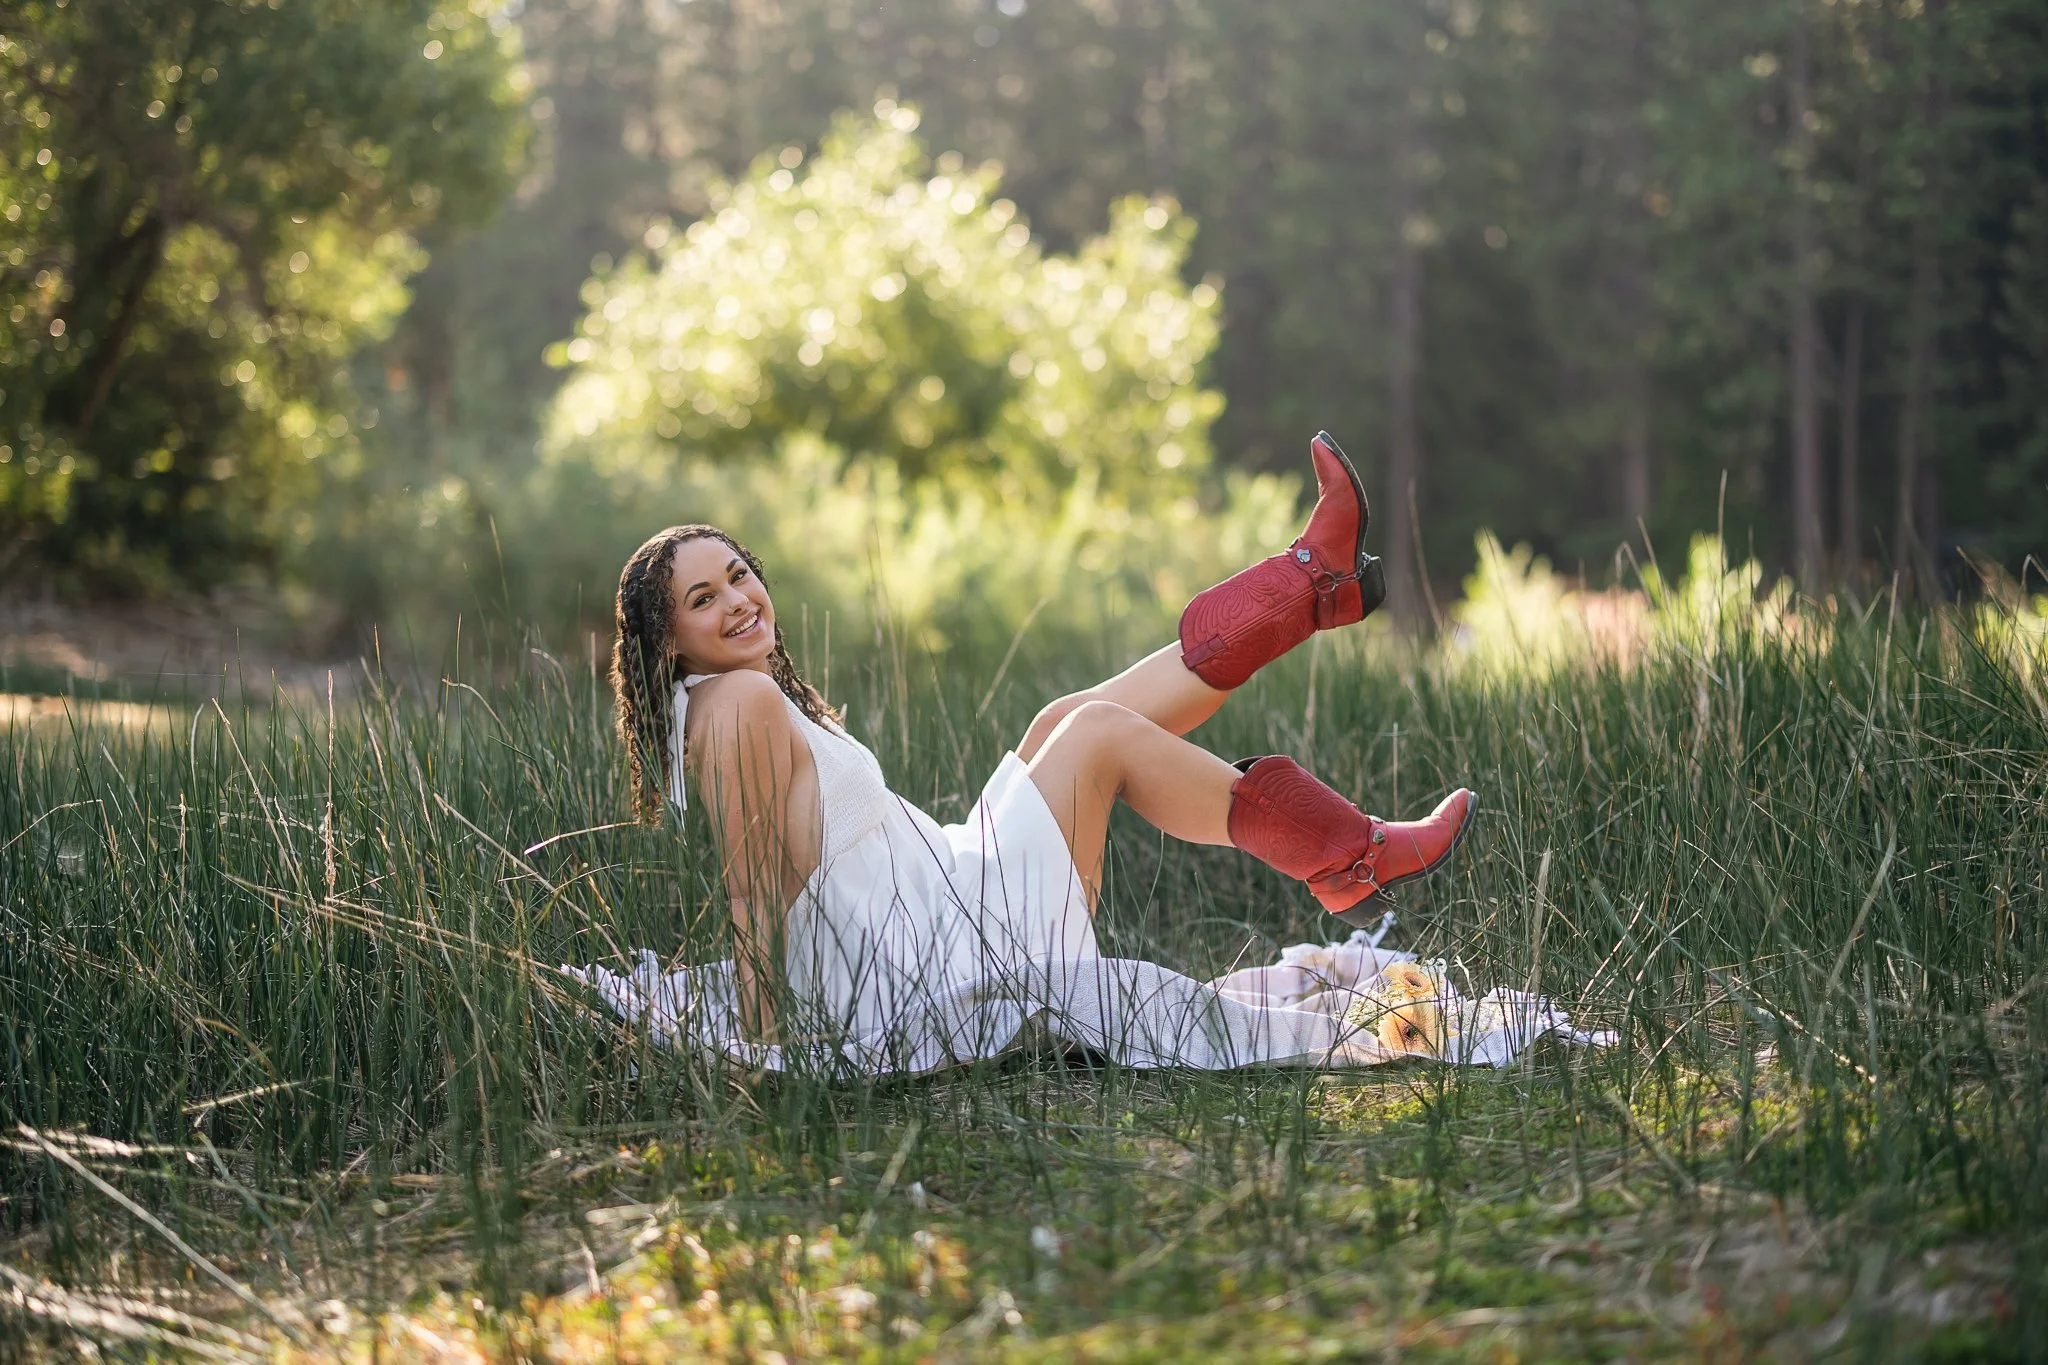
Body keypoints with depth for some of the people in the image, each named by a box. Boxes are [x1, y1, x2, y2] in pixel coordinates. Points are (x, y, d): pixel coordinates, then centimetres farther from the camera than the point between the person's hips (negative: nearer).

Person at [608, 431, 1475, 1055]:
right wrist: (765, 1045, -21)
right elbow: (752, 889, -20)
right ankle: (1350, 862, 9)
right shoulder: (744, 700, -17)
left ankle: (1314, 585, 19)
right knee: (1102, 732, -2)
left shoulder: (705, 712, 13)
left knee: (1061, 728, 12)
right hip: (932, 967, -10)